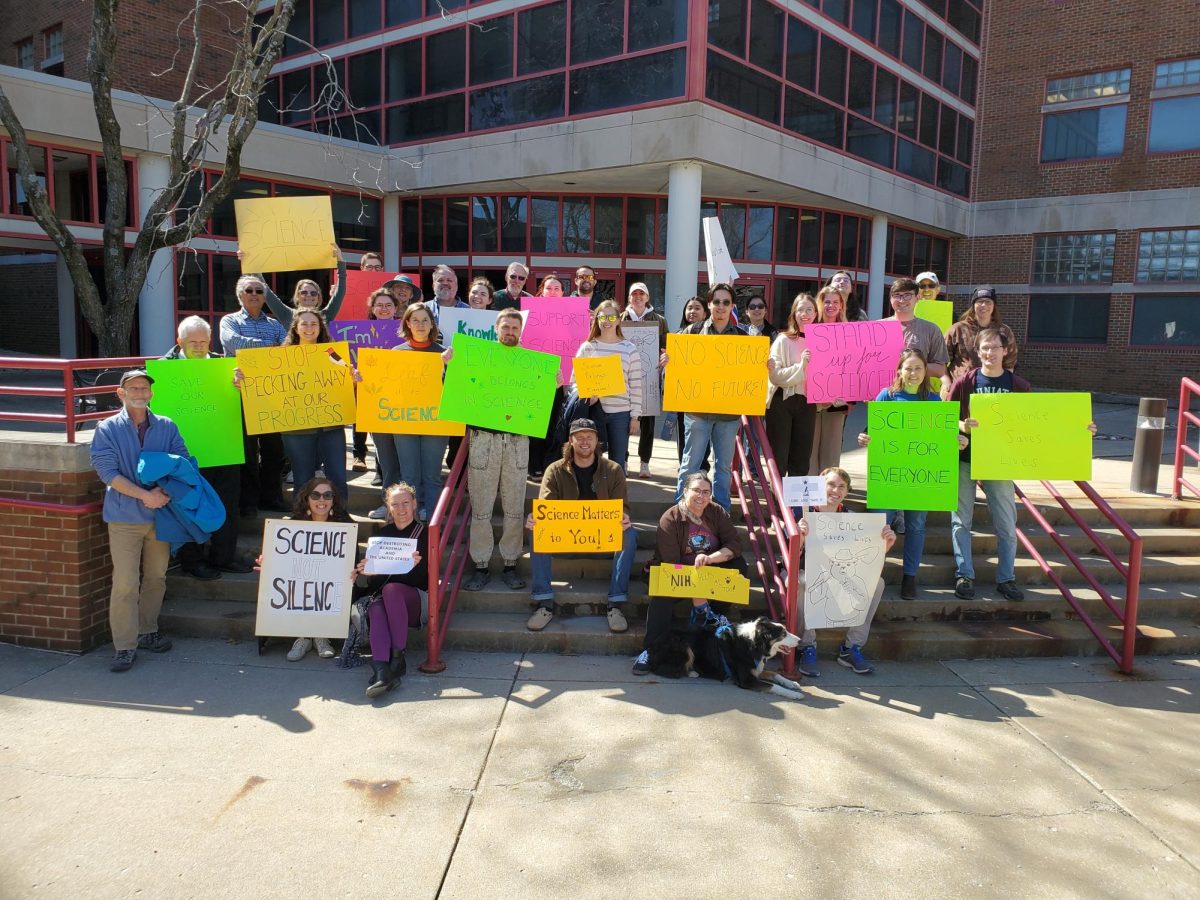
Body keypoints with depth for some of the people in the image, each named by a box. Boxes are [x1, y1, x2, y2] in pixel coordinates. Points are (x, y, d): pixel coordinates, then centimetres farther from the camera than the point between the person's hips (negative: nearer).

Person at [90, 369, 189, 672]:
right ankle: (125, 646, 2)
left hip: (161, 513, 3)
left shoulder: (167, 427, 7)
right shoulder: (107, 429, 0)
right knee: (125, 584, -5)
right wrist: (145, 496, -18)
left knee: (156, 578, 12)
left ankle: (147, 631, 27)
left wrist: (164, 491, -18)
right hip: (124, 516, -3)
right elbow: (108, 471, -9)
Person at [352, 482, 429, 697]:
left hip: (414, 597, -2)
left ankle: (398, 656, -32)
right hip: (380, 594, 3)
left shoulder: (424, 534, 8)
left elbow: (424, 578, -1)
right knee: (376, 608, -34)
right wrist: (363, 570, -10)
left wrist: (416, 565, -23)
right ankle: (381, 670, -54)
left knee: (391, 589, -36)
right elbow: (374, 574, 14)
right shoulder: (382, 534, 19)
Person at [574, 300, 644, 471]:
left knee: (617, 462, 7)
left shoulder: (629, 348, 4)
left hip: (621, 413, 0)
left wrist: (636, 416, -1)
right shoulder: (587, 347, 5)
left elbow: (636, 385, 3)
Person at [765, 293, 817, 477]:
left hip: (808, 402, 4)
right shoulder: (784, 340, -3)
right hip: (782, 401, -4)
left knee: (802, 455, 9)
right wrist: (801, 366, -21)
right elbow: (774, 375, -13)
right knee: (779, 455, 1)